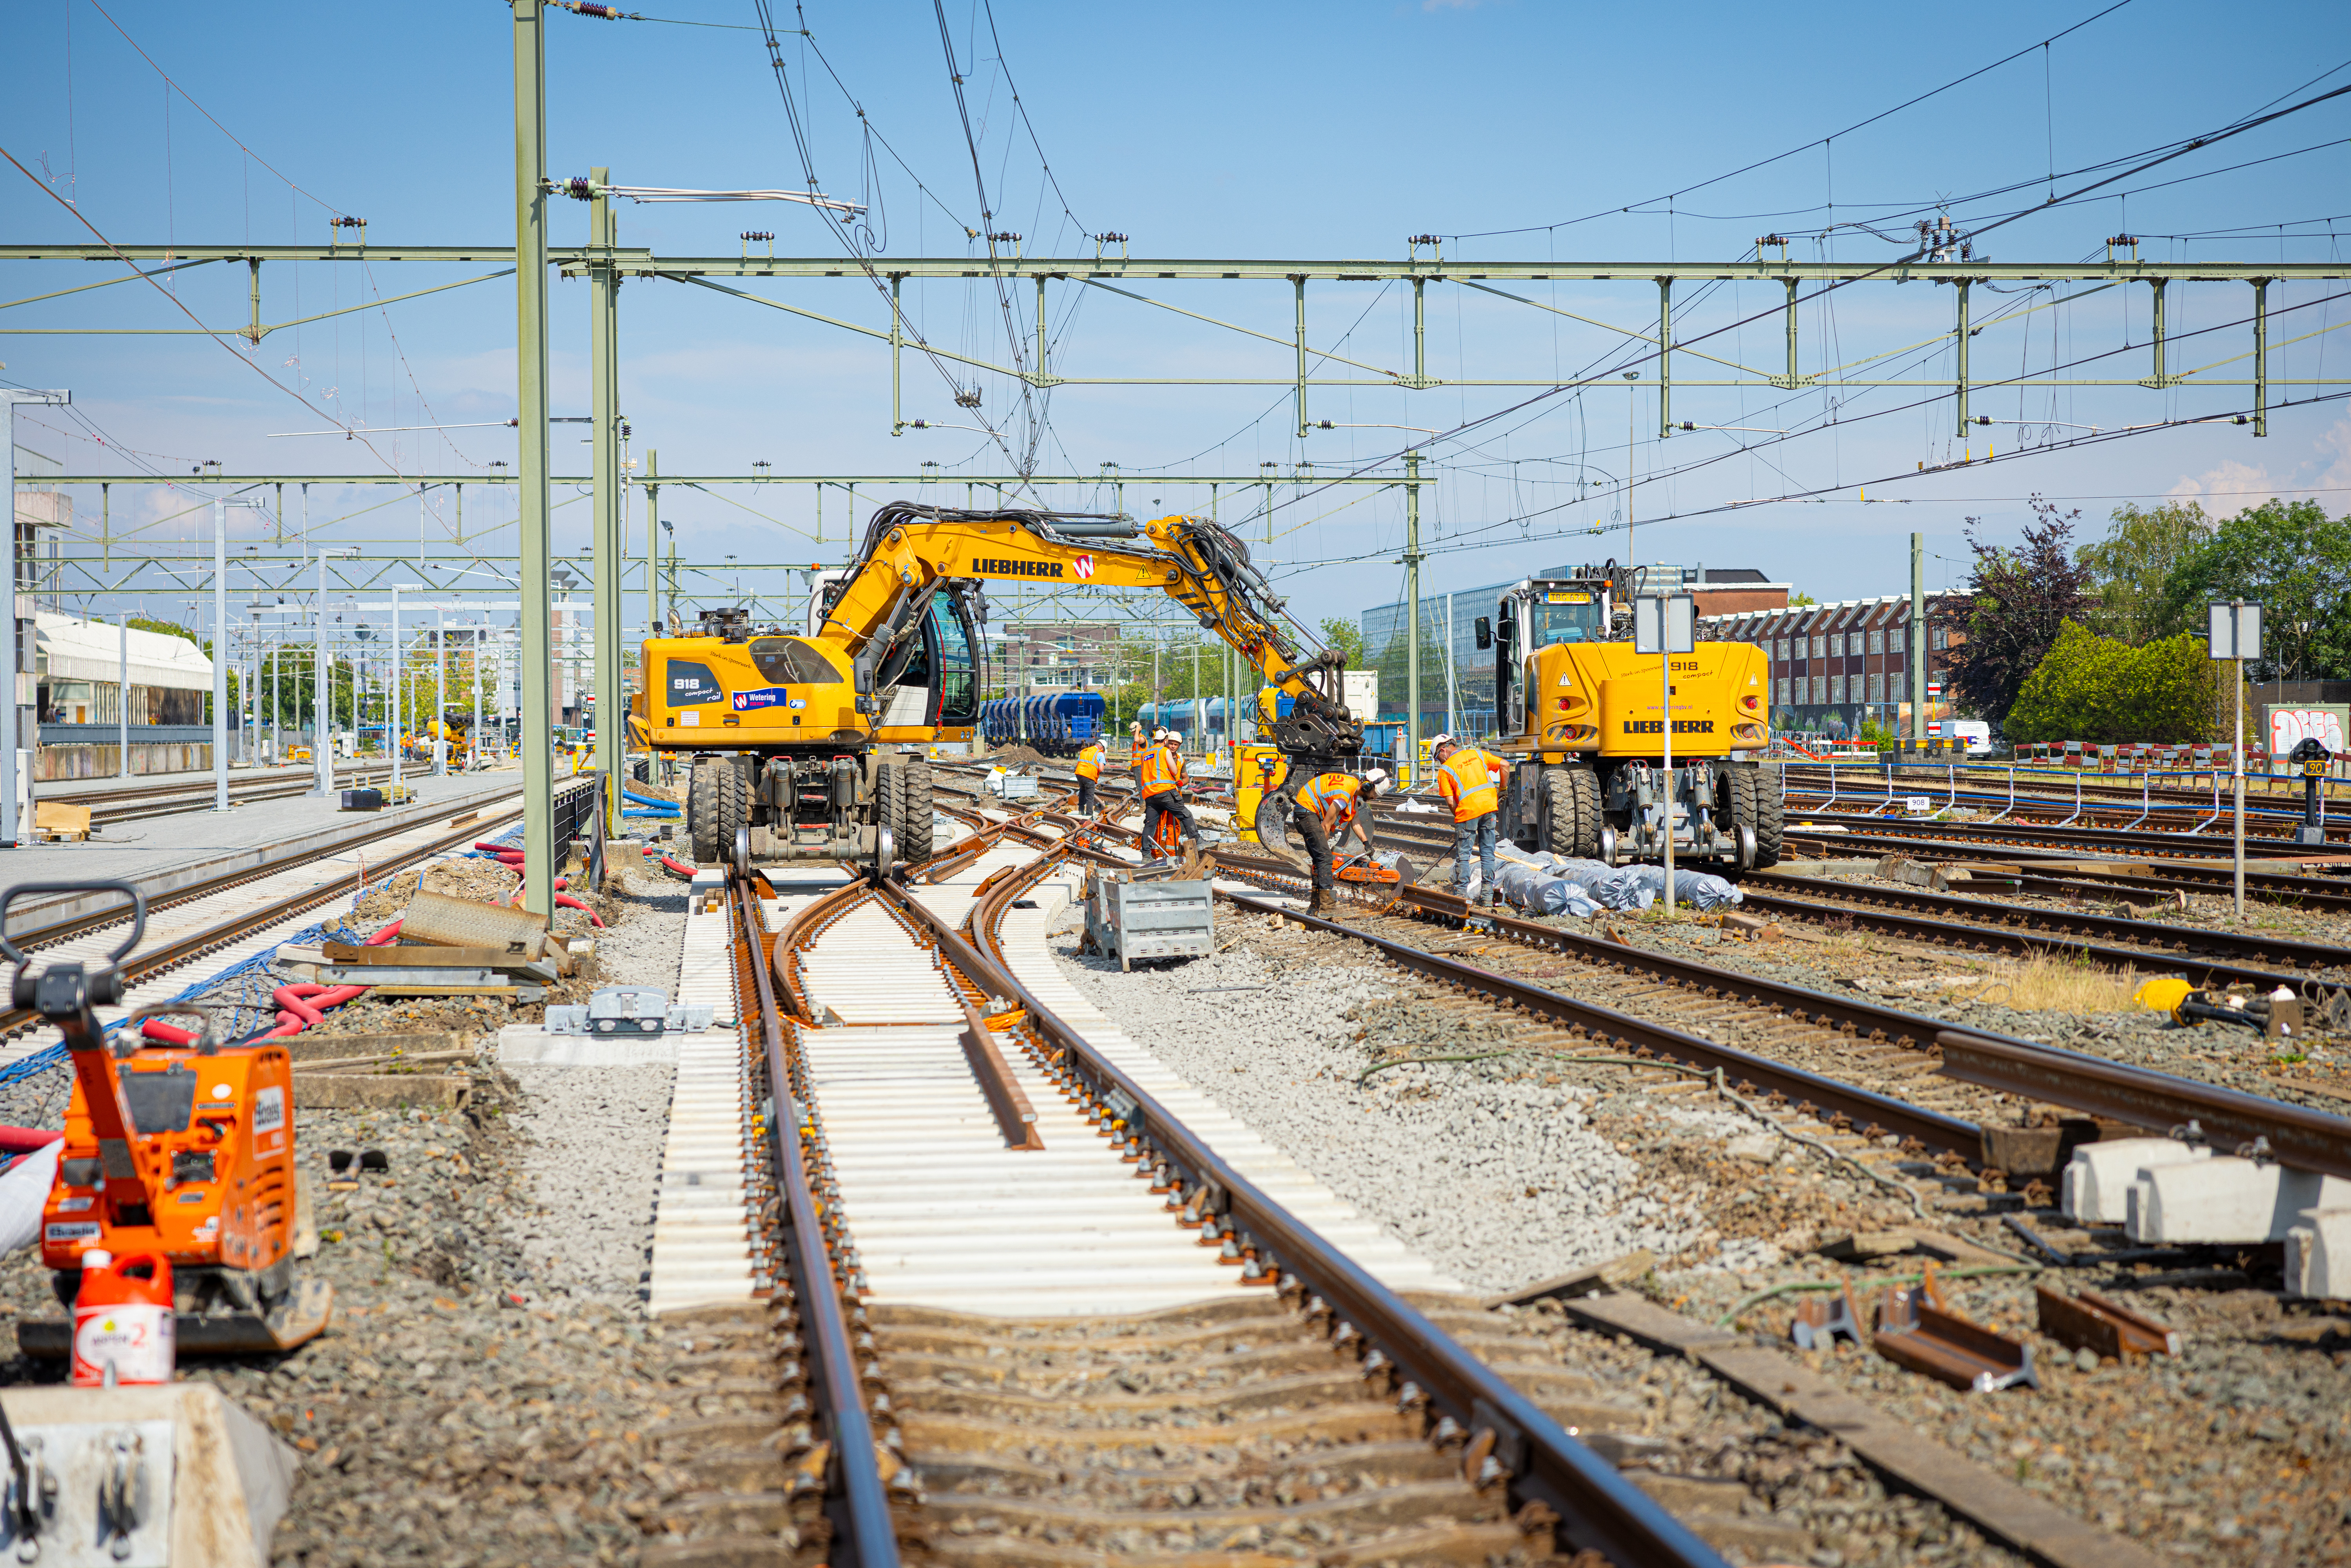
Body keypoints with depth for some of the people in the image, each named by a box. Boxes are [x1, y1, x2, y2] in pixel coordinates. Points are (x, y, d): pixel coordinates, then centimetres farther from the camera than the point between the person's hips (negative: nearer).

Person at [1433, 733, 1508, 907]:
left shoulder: (1445, 769, 4)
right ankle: (1487, 898, 11)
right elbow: (1504, 765, 9)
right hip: (1490, 805, 4)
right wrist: (1502, 789, 21)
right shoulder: (1477, 754, 16)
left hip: (1468, 810, -4)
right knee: (1488, 854, 11)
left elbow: (1450, 801, -1)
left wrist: (1458, 818, 14)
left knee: (1463, 855, 5)